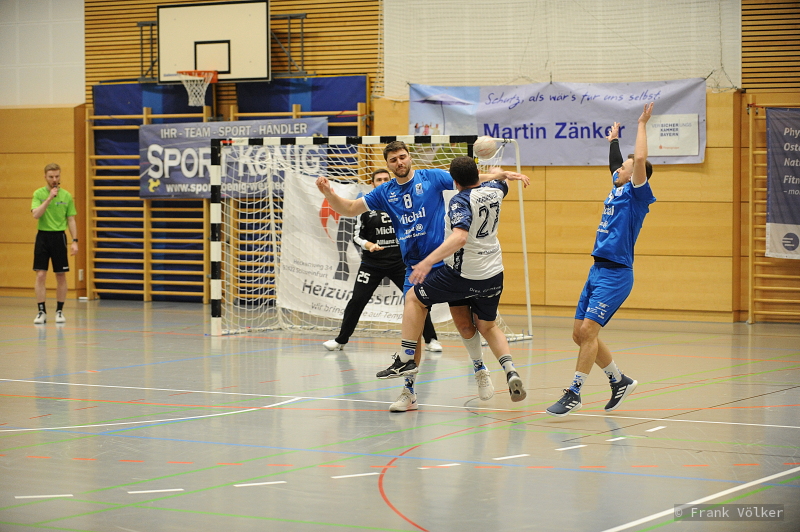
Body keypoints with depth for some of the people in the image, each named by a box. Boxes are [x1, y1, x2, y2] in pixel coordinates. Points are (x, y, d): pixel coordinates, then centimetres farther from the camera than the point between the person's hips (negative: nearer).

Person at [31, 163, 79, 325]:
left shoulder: (66, 196, 4)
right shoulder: (38, 194, 0)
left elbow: (71, 220, 6)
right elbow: (36, 214, -14)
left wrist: (74, 241, -2)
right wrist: (49, 198, -21)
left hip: (59, 237, 1)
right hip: (43, 236, -1)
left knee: (61, 276, 3)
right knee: (40, 275, -5)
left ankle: (59, 311, 13)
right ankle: (41, 311, 1)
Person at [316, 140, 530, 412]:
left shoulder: (432, 177, 0)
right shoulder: (385, 193, 9)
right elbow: (348, 208, 9)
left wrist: (503, 174, -16)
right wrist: (328, 193, -9)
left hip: (447, 262, -3)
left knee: (464, 323, -2)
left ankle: (480, 371, 22)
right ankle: (409, 389, 3)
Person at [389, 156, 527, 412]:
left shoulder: (461, 201, -18)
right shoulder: (494, 190, 2)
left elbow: (459, 237, -34)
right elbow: (502, 181, 30)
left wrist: (429, 261, -39)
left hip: (463, 274, -7)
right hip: (493, 274, 7)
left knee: (414, 298, 12)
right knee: (487, 326, 25)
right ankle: (510, 370, 0)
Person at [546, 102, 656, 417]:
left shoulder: (636, 195, -5)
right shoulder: (617, 191, 16)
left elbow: (640, 160, -20)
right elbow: (615, 164, 36)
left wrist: (642, 125, -11)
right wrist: (613, 139, 50)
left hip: (615, 274, -9)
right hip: (597, 271, 9)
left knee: (588, 331, -16)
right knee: (579, 334, 8)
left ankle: (574, 392, -13)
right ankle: (620, 381, 21)